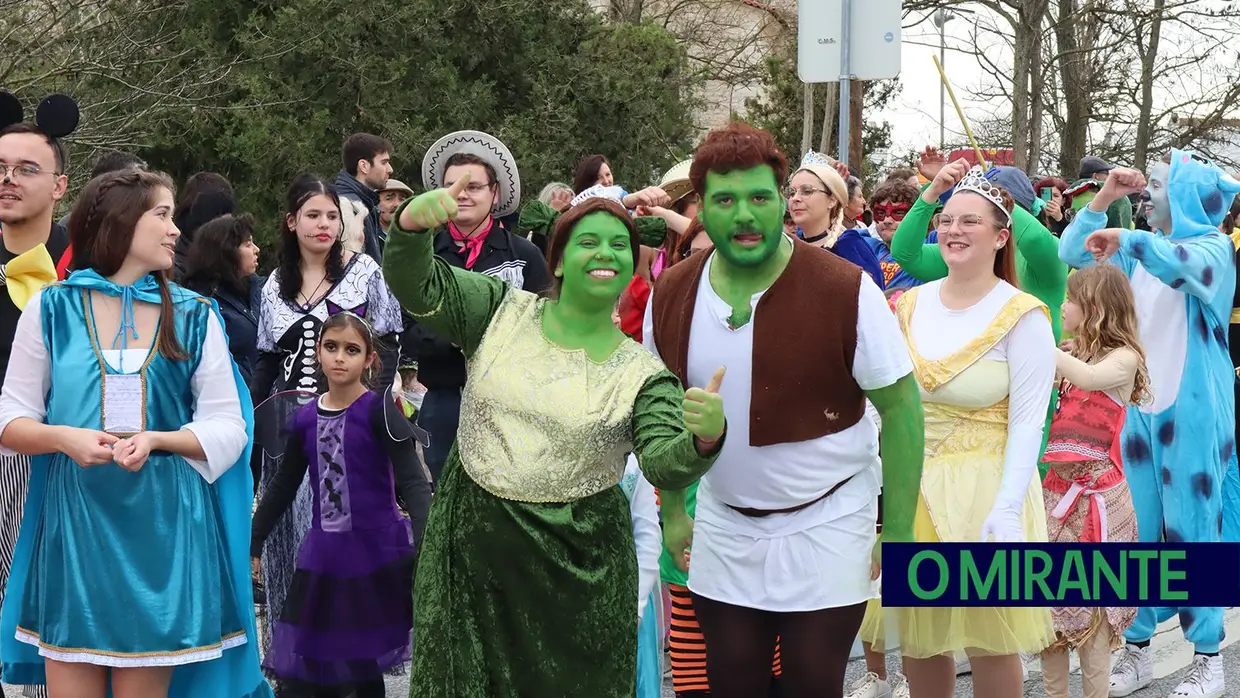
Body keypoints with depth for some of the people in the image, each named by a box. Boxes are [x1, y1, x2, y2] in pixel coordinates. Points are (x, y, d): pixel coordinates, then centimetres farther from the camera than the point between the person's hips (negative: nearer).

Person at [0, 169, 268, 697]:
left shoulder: (194, 316, 6)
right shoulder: (51, 309, 3)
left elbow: (228, 426, 4)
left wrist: (155, 439, -13)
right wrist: (64, 437, -16)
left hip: (161, 523, 1)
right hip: (72, 521, -1)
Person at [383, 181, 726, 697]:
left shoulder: (644, 373, -3)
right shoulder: (501, 310, 2)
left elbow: (665, 465, -15)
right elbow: (415, 287, -7)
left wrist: (705, 439, -39)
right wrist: (412, 223, -29)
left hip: (576, 563, -1)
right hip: (470, 539, 1)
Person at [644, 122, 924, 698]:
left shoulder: (845, 291, -17)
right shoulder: (671, 295, -4)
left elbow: (901, 407, -12)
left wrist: (899, 534, -13)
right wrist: (673, 510, 12)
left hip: (825, 528, -3)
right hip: (723, 528, 4)